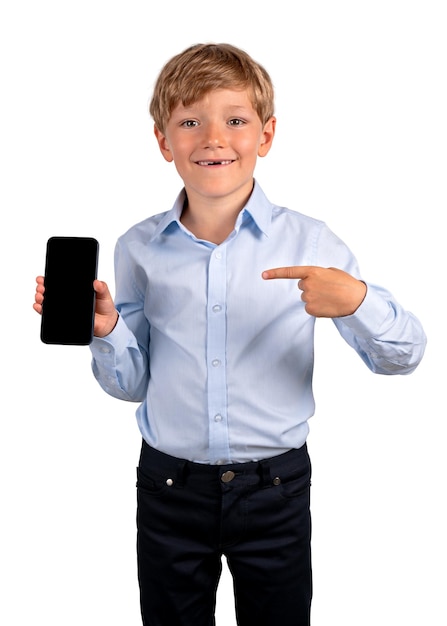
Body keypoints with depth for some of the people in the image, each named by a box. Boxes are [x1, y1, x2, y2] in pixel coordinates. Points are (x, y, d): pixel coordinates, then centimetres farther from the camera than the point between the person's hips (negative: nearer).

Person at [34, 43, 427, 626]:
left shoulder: (310, 243, -10)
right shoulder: (139, 248, -4)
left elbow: (403, 358, -8)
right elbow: (132, 384, 3)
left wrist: (356, 301, -27)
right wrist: (105, 330, -16)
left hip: (275, 489, -1)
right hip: (169, 487, 2)